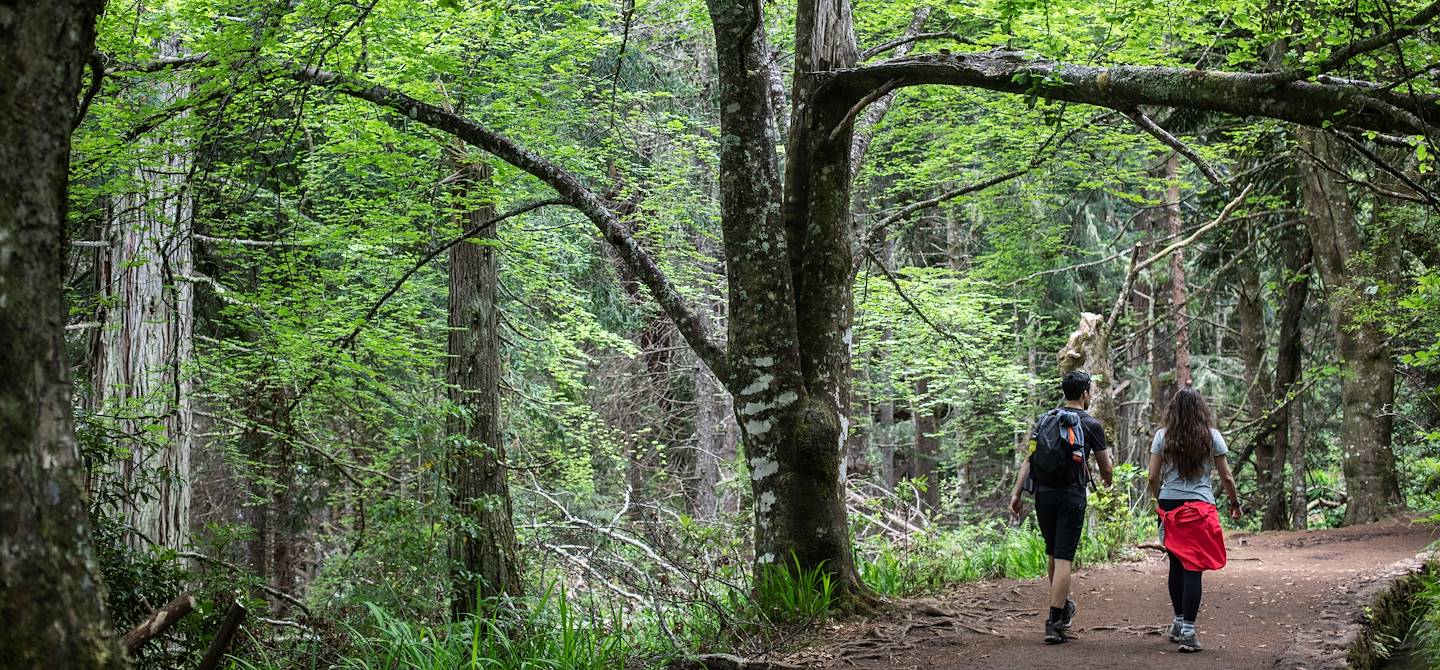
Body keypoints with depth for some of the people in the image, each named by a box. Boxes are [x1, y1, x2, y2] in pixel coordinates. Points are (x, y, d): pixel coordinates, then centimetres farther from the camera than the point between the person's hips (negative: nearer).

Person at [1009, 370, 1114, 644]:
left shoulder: (1044, 420, 11)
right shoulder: (1091, 425, 0)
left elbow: (1029, 459, 4)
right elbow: (1106, 469, 7)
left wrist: (1017, 492, 2)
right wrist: (1107, 480, 30)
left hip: (1043, 493, 5)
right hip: (1071, 495, -4)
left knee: (1053, 554, 20)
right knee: (1063, 558, -6)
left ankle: (1064, 606, 35)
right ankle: (1054, 623, -12)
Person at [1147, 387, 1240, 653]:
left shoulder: (1162, 436, 2)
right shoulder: (1212, 436, -1)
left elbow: (1153, 477, 1)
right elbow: (1226, 476, 4)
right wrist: (1235, 503, 19)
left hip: (1169, 505, 2)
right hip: (1200, 507, -2)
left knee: (1176, 565, 17)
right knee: (1193, 569, -4)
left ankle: (1179, 623, 29)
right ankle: (1187, 632, -10)